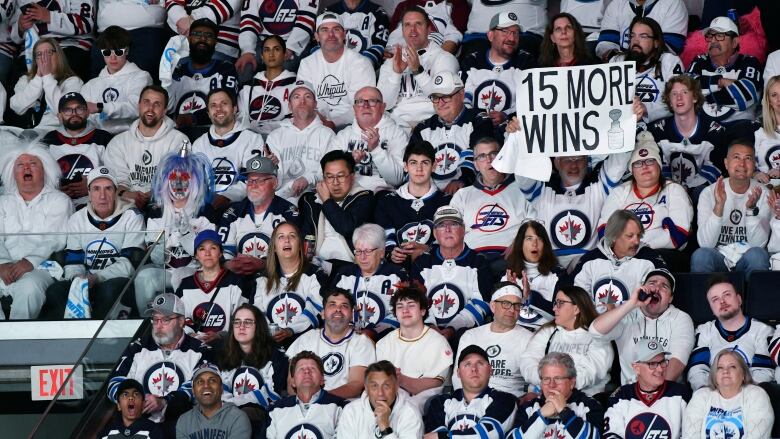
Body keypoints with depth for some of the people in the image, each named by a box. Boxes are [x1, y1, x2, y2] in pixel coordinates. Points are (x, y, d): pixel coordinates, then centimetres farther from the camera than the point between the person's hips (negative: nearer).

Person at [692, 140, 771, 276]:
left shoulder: (762, 194, -1)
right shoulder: (709, 193, -4)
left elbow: (758, 244, -10)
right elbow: (706, 243, -15)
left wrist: (751, 208, -25)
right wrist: (719, 205, -27)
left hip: (747, 260, 1)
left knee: (757, 254, -32)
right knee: (700, 255, -32)